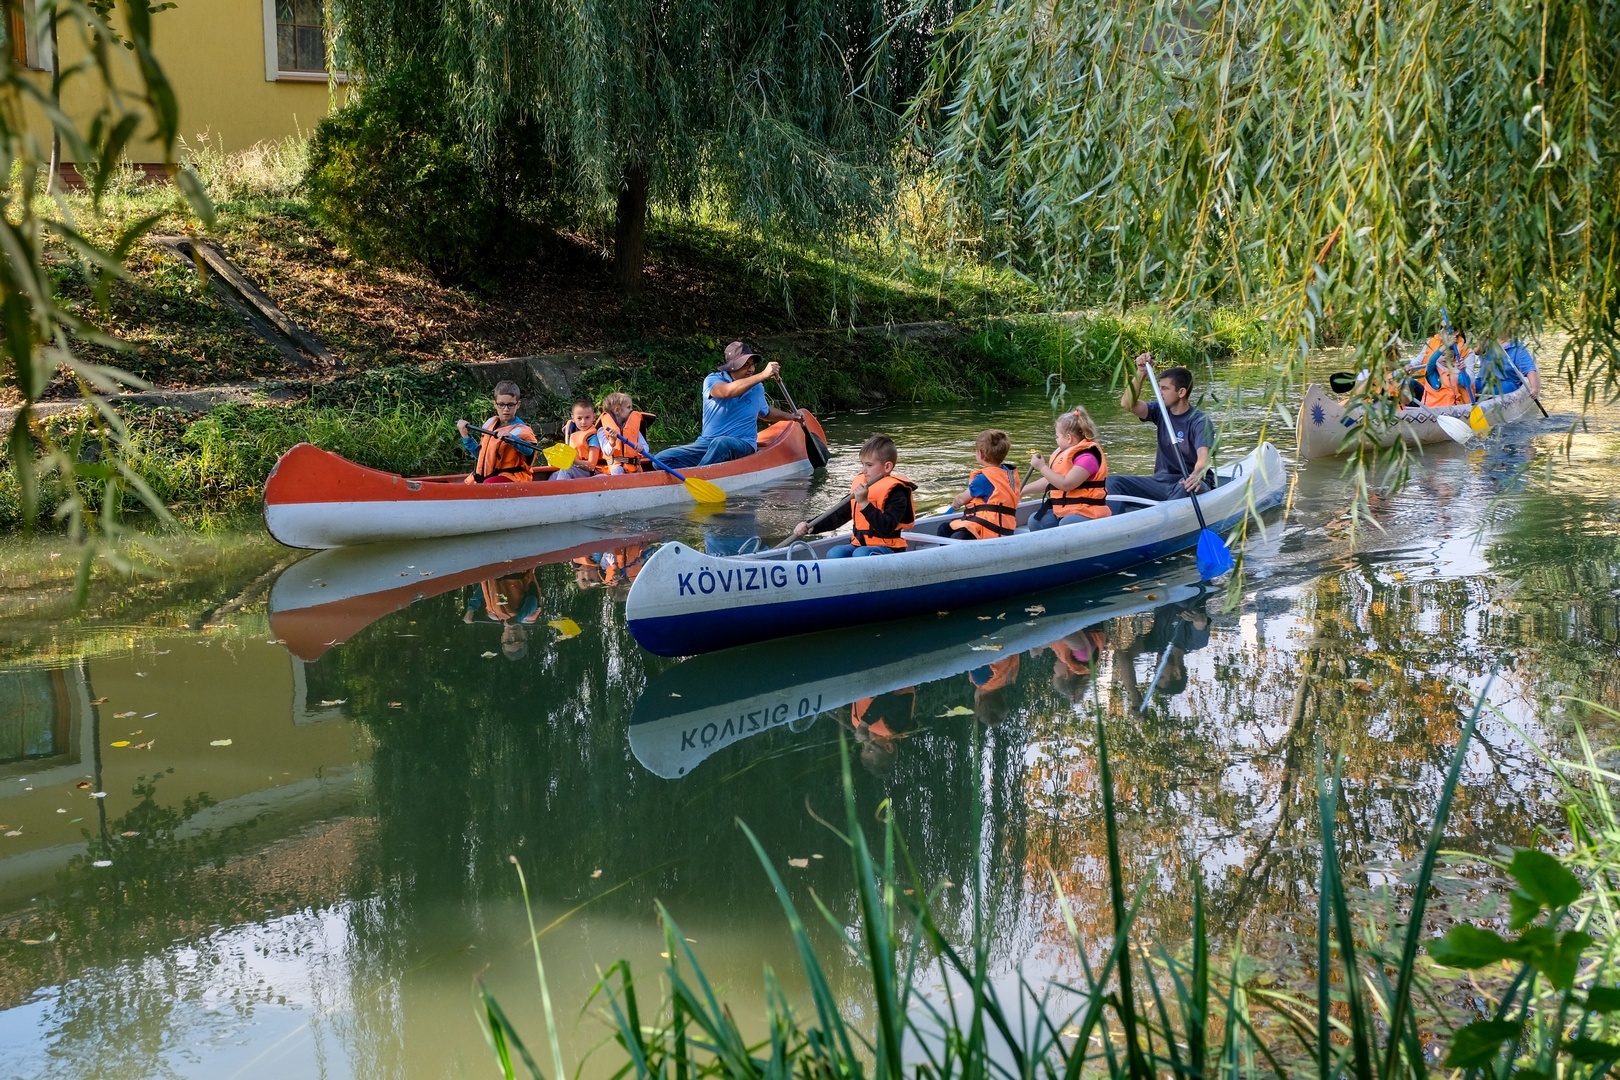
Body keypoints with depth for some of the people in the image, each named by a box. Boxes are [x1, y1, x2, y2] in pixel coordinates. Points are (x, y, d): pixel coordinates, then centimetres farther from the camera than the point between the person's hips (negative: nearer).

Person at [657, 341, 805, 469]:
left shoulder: (757, 388, 11)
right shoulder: (712, 380, -4)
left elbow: (764, 412, 35)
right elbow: (727, 391, -29)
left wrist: (789, 416, 21)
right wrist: (763, 375, -34)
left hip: (743, 445, 0)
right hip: (706, 443, 0)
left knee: (721, 443, -39)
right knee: (662, 459, -23)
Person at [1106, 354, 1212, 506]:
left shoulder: (1199, 421, -13)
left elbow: (1203, 455, -29)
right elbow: (1127, 404, -7)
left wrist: (1197, 475, -51)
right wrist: (1141, 374, -15)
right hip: (1162, 481, 6)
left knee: (1186, 487, -41)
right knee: (1113, 482, -12)